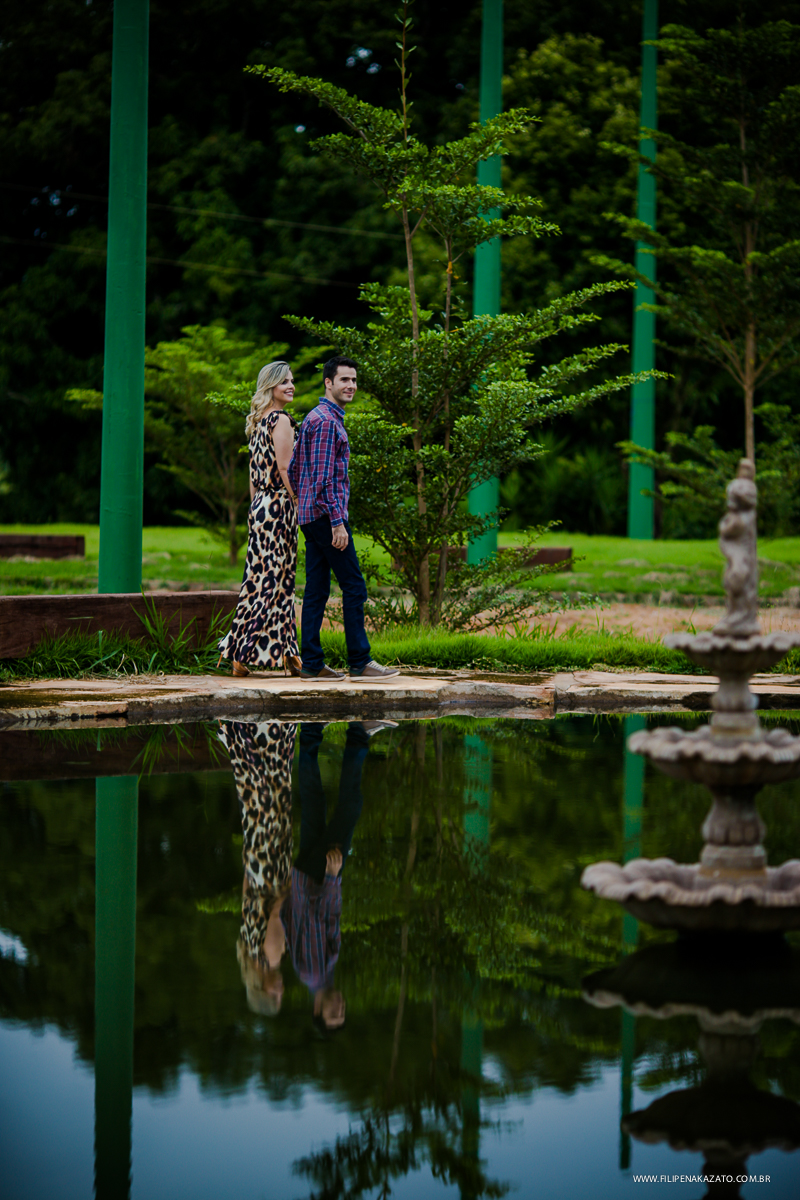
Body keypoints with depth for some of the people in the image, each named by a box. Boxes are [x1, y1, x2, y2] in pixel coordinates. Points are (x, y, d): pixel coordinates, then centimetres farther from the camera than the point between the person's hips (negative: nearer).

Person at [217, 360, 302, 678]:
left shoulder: (258, 422, 15)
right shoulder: (281, 420, -11)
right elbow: (284, 469, -16)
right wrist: (301, 504, -11)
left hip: (260, 506, 9)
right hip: (279, 505, -9)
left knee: (262, 579, 7)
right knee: (274, 580, -5)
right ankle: (243, 654, -6)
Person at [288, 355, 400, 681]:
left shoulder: (314, 417, 19)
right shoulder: (327, 420, -13)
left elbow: (294, 469, 23)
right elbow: (324, 476, -19)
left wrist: (300, 504, 24)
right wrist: (337, 522, -20)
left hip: (310, 516, 10)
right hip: (326, 513, -10)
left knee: (317, 590, 7)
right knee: (353, 587, -8)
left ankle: (312, 663, 7)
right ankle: (359, 662, -7)